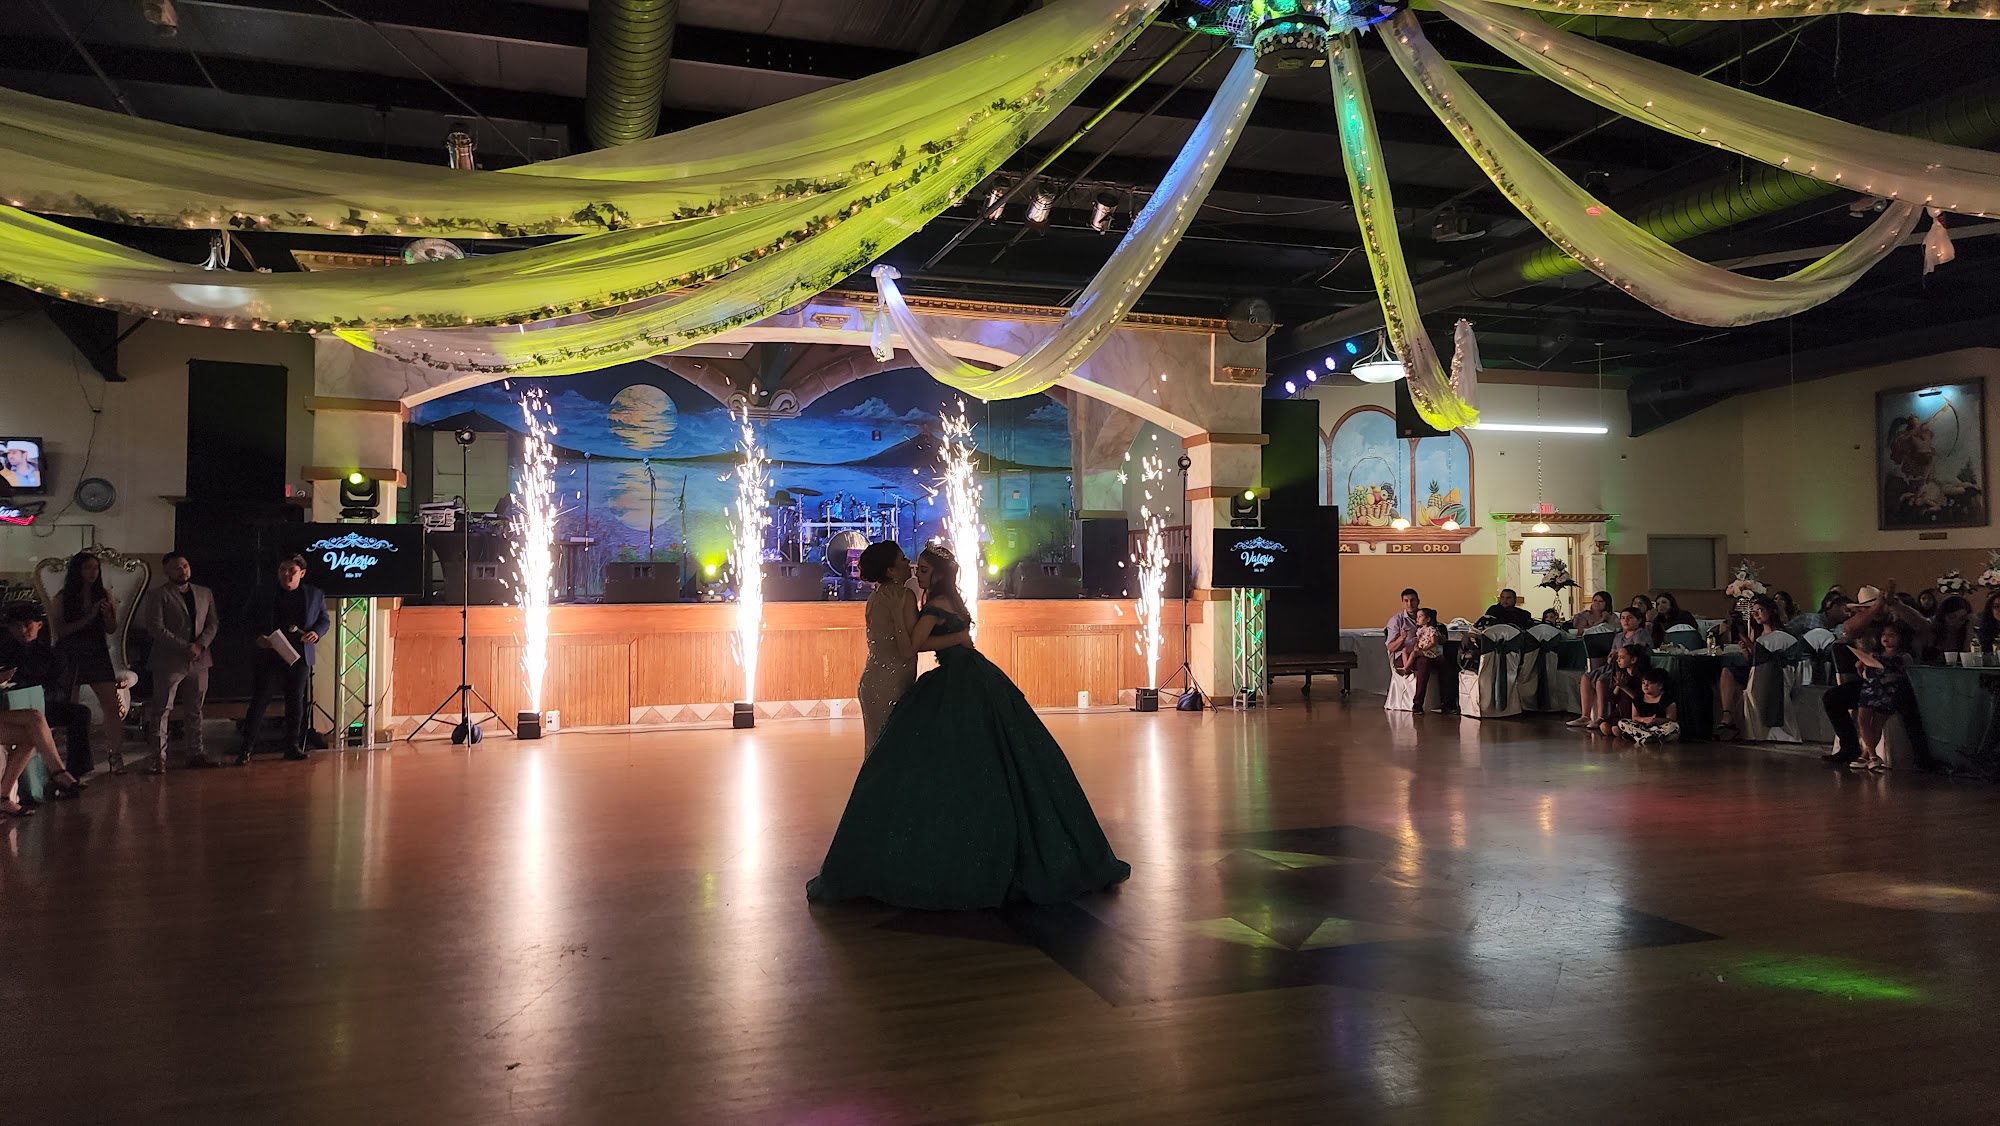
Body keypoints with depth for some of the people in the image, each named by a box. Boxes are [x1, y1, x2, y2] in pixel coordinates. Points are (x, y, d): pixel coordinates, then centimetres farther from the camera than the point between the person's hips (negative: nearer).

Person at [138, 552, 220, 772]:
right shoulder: (159, 595, -2)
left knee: (195, 710, 9)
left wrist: (200, 646, -8)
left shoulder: (205, 594, 14)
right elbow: (156, 628, -11)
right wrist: (185, 647, -16)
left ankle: (195, 753, 15)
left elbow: (212, 624, 11)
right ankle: (159, 758, 0)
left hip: (198, 661, 5)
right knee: (162, 710, -3)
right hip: (169, 661, -5)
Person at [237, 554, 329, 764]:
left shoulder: (315, 595, 8)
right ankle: (246, 747, 2)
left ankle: (293, 745, 14)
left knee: (296, 700, 6)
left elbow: (325, 620, 12)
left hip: (299, 654, 1)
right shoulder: (262, 594, 4)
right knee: (259, 699, -3)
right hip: (267, 653, -1)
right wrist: (256, 637, -12)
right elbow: (247, 620, 6)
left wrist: (316, 633, -9)